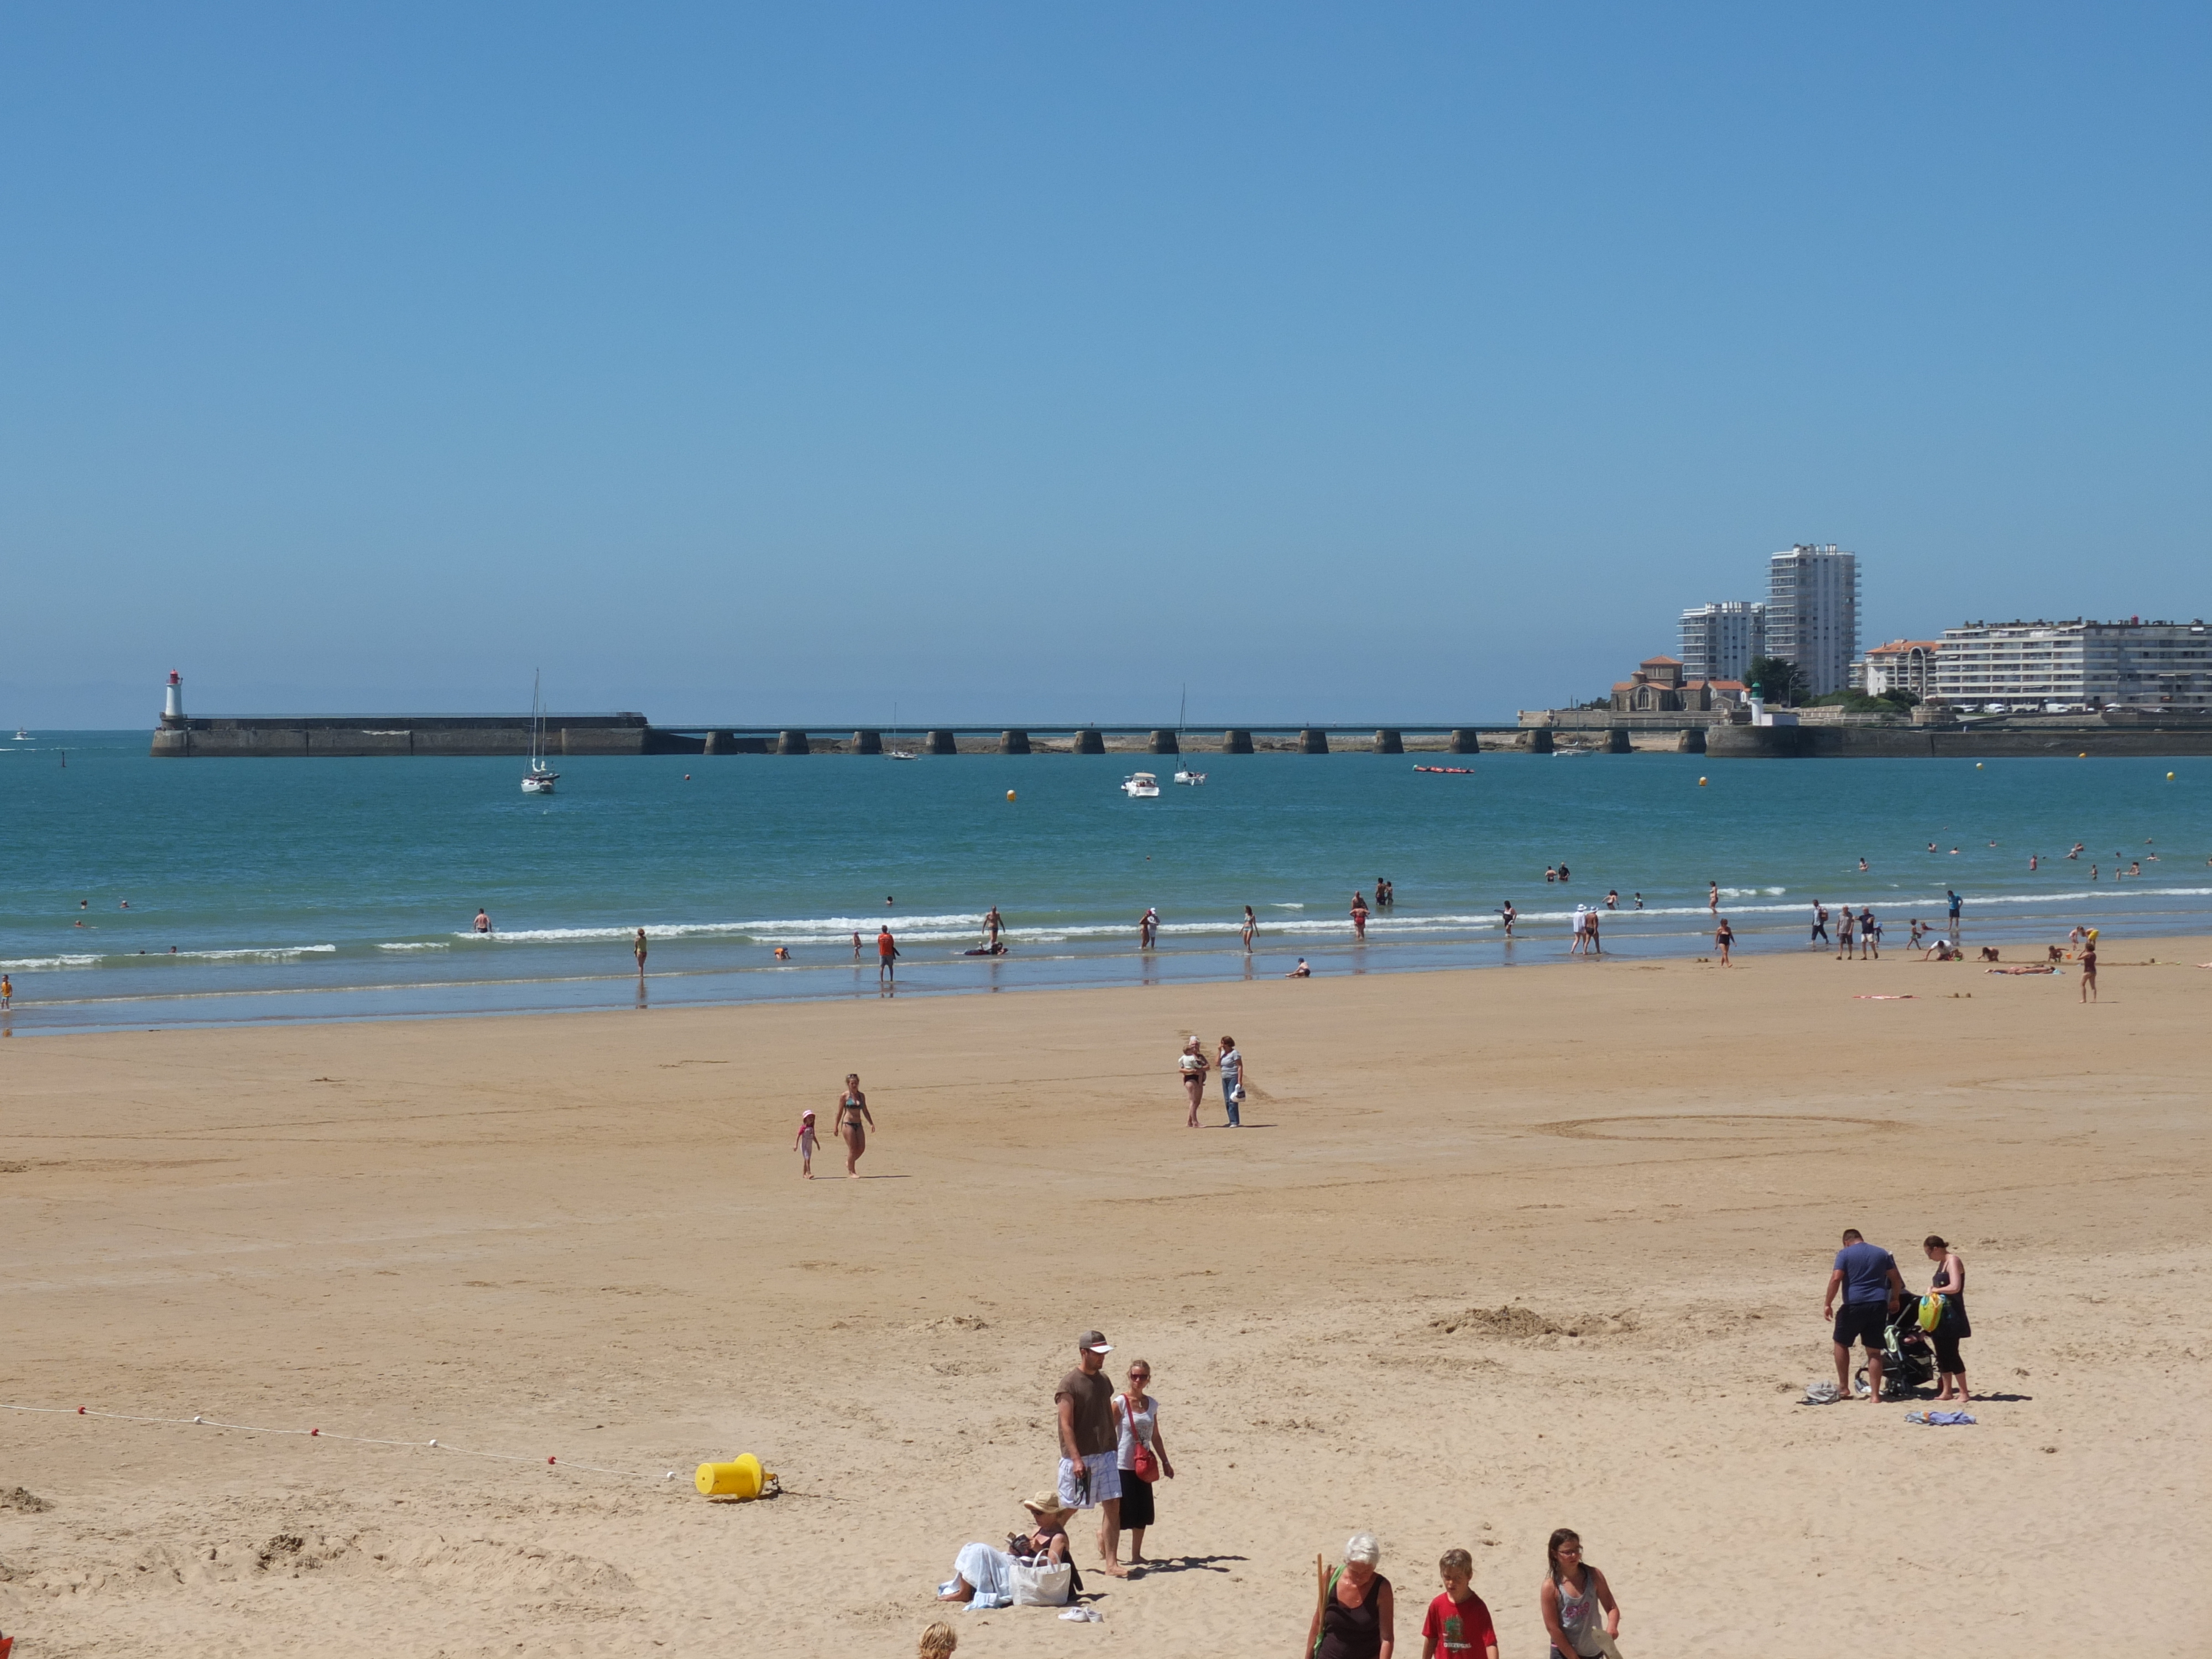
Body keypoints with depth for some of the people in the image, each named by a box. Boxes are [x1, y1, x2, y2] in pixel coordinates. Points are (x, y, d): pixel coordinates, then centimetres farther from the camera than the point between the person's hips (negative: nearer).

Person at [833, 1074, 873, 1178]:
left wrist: (871, 1123, 4)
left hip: (858, 1125, 5)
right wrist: (836, 1127, 0)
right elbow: (840, 1112, 0)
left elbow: (865, 1111, 15)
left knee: (861, 1148, -1)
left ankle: (849, 1163, 25)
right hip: (848, 1124, -5)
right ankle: (852, 1171, 4)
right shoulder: (844, 1096, -3)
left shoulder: (861, 1096, 10)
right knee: (853, 1149, -7)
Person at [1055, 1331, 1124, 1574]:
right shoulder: (1070, 1383, -12)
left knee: (1113, 1504, -2)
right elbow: (1066, 1425, -16)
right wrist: (1076, 1459, -22)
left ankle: (1111, 1563, -2)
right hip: (1079, 1458, -6)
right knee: (1068, 1508, 3)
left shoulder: (1103, 1380, 10)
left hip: (1105, 1454, 6)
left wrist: (1113, 1449, 16)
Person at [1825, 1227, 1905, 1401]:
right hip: (1878, 1306, 4)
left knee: (1841, 1343, 17)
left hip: (1854, 1305, -3)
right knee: (1874, 1351, 7)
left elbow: (1836, 1278, -11)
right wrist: (1894, 1300, 27)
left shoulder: (1845, 1253, 1)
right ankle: (1875, 1395, 4)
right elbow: (1896, 1280, 14)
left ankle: (1843, 1387, 17)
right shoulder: (1882, 1253, 14)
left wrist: (1828, 1304, -9)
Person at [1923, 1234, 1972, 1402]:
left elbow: (1955, 1287, -25)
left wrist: (1935, 1290, -13)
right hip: (1941, 1314, 10)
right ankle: (1946, 1391, 15)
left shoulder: (1953, 1261, -13)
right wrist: (1932, 1290, -2)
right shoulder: (1943, 1263, 15)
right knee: (1942, 1355, 9)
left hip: (1952, 1314, -10)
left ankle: (1964, 1393, -4)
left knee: (1951, 1354, -9)